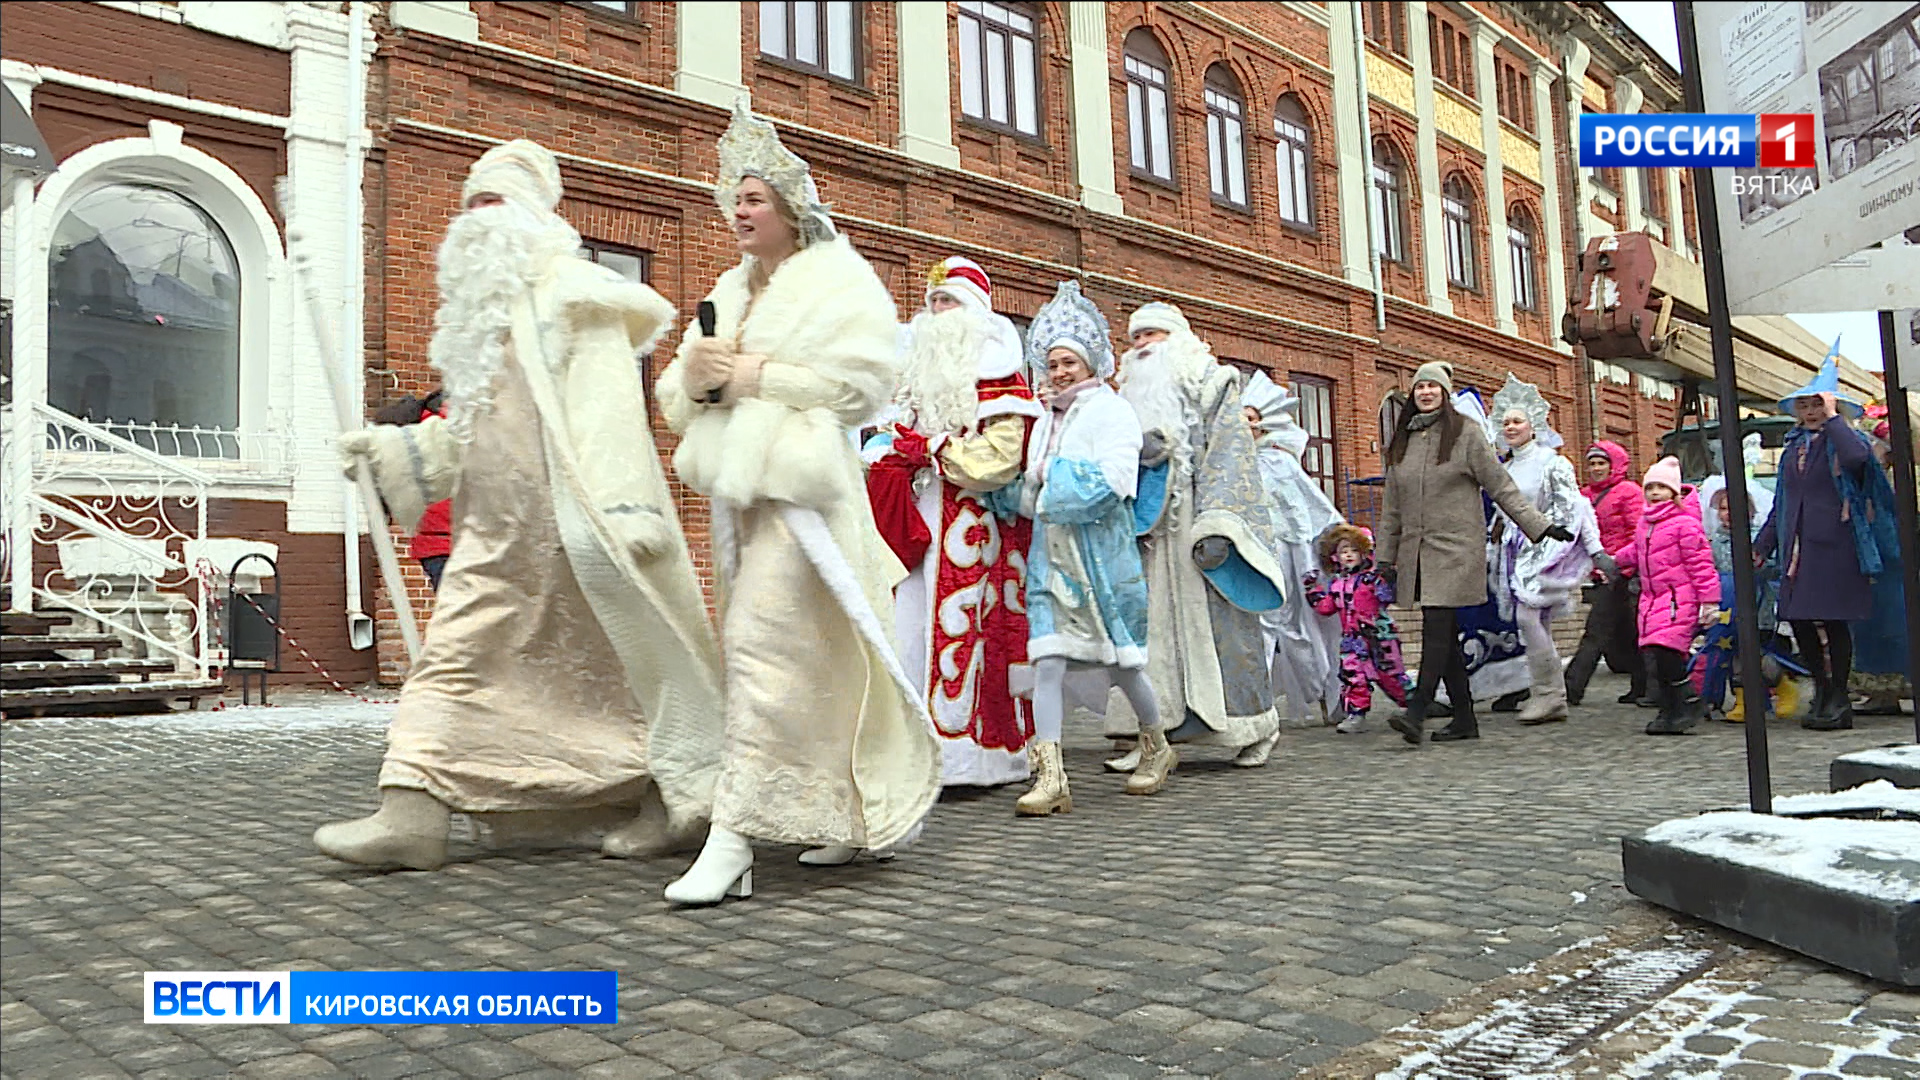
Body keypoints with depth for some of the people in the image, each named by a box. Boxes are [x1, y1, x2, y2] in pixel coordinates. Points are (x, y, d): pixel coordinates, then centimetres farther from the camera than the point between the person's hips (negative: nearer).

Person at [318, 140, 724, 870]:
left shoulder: (573, 291, -6)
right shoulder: (475, 316, 20)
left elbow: (612, 411, -16)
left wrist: (623, 508, -25)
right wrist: (388, 445, 17)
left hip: (571, 521, -8)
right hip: (499, 525, 9)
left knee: (608, 664, -1)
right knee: (454, 658, 5)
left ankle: (678, 799, 12)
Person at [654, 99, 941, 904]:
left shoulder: (839, 279, 1)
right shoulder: (729, 291, 20)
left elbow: (862, 383, -12)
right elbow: (676, 398, 18)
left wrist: (752, 374, -12)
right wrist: (698, 378, -6)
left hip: (799, 486, -7)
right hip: (735, 489, 7)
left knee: (763, 644, -15)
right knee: (808, 660, 11)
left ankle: (734, 837, -14)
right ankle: (856, 814, 24)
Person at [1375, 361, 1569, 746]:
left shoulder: (1466, 433, 1)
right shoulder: (1402, 442, 15)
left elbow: (1501, 486, 1)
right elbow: (1392, 508, 17)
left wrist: (1539, 525, -5)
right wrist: (1386, 558, 15)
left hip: (1456, 548, -5)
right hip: (1417, 552, 5)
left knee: (1437, 627, -14)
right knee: (1444, 635, 7)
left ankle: (1417, 713, -19)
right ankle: (1464, 718, 14)